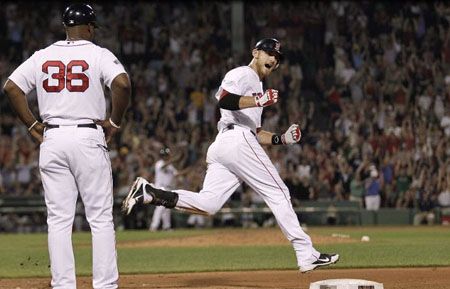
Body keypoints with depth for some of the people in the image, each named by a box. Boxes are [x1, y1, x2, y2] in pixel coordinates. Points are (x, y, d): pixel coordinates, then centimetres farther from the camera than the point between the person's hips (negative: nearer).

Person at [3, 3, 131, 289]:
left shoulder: (42, 56, 9)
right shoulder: (99, 54, -2)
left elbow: (11, 87, 5)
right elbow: (122, 83, -19)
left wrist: (32, 124, 9)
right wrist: (115, 121, -6)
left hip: (52, 140, 3)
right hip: (89, 137, -3)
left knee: (59, 220, 6)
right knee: (101, 218, 2)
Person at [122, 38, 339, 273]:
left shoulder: (256, 86, 33)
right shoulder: (242, 75, 3)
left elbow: (255, 133, 31)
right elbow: (224, 100, -17)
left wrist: (282, 139, 18)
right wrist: (259, 101, -20)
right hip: (238, 140, -9)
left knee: (206, 204, -7)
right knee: (278, 193, -5)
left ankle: (148, 192, -13)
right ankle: (306, 254, -5)